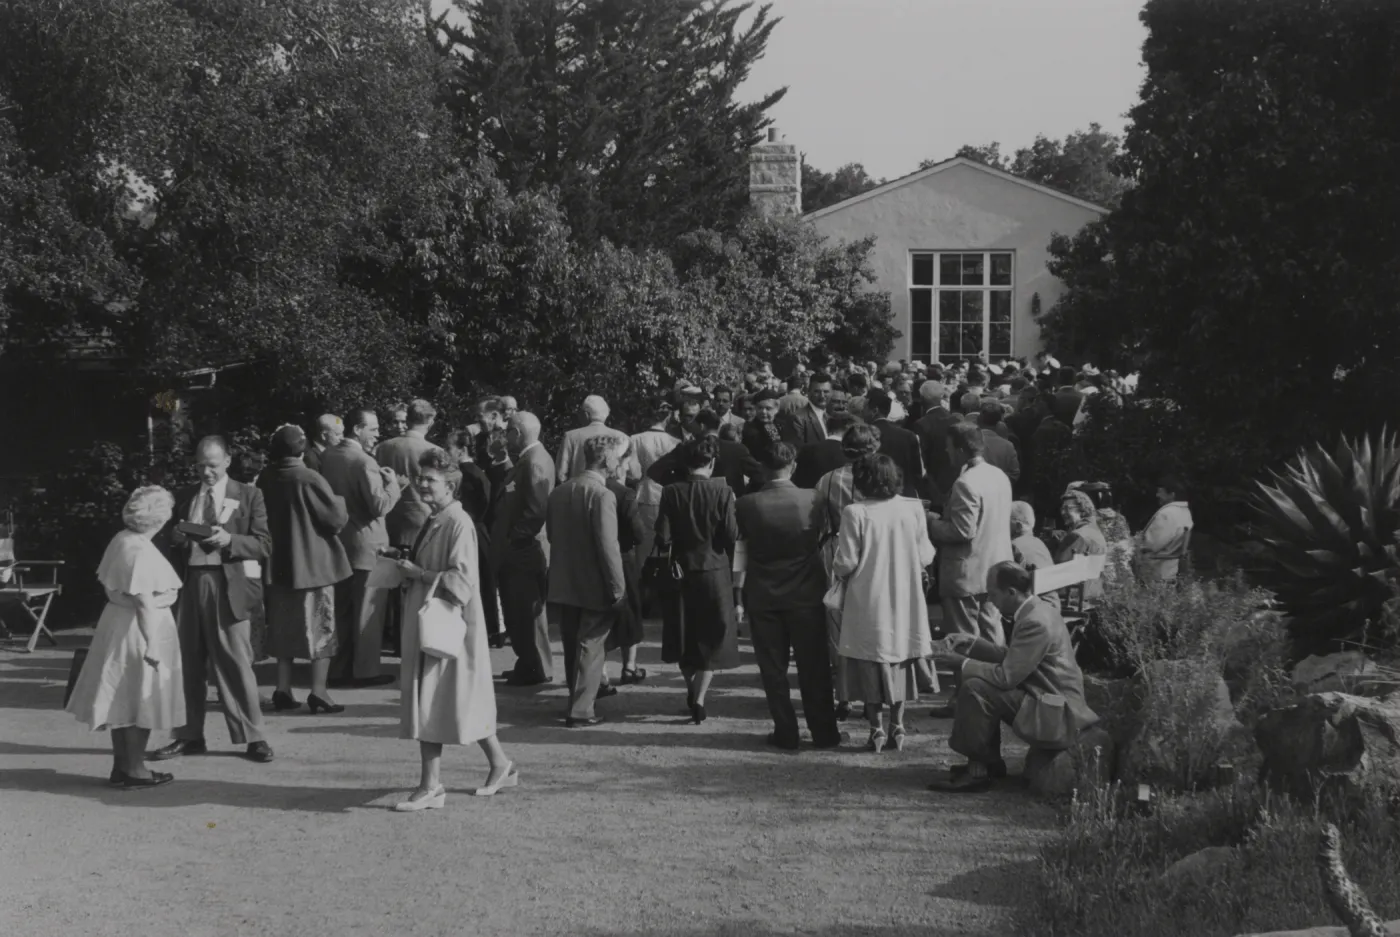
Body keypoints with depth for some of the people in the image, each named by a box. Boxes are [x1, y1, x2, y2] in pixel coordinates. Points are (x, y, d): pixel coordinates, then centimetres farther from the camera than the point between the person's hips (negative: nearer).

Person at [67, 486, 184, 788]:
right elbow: (145, 602, -24)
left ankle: (121, 765, 24)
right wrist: (152, 644, -22)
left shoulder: (120, 540, 4)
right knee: (140, 700, 1)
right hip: (138, 629, -9)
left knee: (122, 698, 15)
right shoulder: (142, 551, -22)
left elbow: (106, 582, 14)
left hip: (116, 621, 9)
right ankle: (134, 770, 8)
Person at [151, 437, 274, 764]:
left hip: (229, 586, -4)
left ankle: (253, 737, 2)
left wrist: (229, 540, -17)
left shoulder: (248, 496, 5)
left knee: (236, 663, -4)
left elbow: (264, 545, -2)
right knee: (186, 663, 6)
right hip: (190, 585, 4)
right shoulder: (185, 498, 16)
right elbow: (171, 542, 18)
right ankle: (189, 736, 15)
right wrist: (176, 538, -5)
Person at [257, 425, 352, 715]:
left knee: (284, 626, 15)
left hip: (279, 564, 6)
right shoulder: (310, 480, -18)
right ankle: (318, 691, -3)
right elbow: (338, 517, -16)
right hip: (313, 563, -5)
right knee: (320, 626, 2)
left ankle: (283, 690, 15)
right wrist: (339, 503, 3)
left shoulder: (265, 480, -1)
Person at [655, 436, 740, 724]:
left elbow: (663, 538, -9)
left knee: (686, 636, 18)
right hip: (715, 571, -2)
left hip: (682, 571, 2)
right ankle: (699, 699, -1)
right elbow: (731, 535, -12)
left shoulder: (672, 492, -7)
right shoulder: (722, 491, -11)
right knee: (711, 638, 7)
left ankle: (692, 691, 31)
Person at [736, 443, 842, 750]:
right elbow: (820, 539, 2)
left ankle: (785, 732, 12)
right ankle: (823, 732, 14)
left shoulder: (747, 504, -13)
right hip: (806, 593, 0)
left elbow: (742, 540, 1)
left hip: (763, 595, 0)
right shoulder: (812, 500, -12)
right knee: (813, 666, 9)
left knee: (773, 667, 9)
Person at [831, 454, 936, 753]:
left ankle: (877, 728, 10)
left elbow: (846, 563, -13)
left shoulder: (855, 513, -14)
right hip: (905, 601, 3)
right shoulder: (913, 509, -5)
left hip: (868, 602, -3)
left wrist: (836, 573, 9)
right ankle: (897, 726, 18)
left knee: (871, 664, 8)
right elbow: (924, 557, 0)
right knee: (900, 659, 15)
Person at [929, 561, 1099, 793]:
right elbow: (1010, 657, 17)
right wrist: (972, 643, 8)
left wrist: (962, 663, -13)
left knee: (974, 688, -21)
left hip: (1056, 716, -11)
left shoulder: (1035, 623, -23)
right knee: (976, 679, 15)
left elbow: (1006, 676, -25)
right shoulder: (1036, 610, 8)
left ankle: (977, 771, -10)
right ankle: (989, 763, 17)